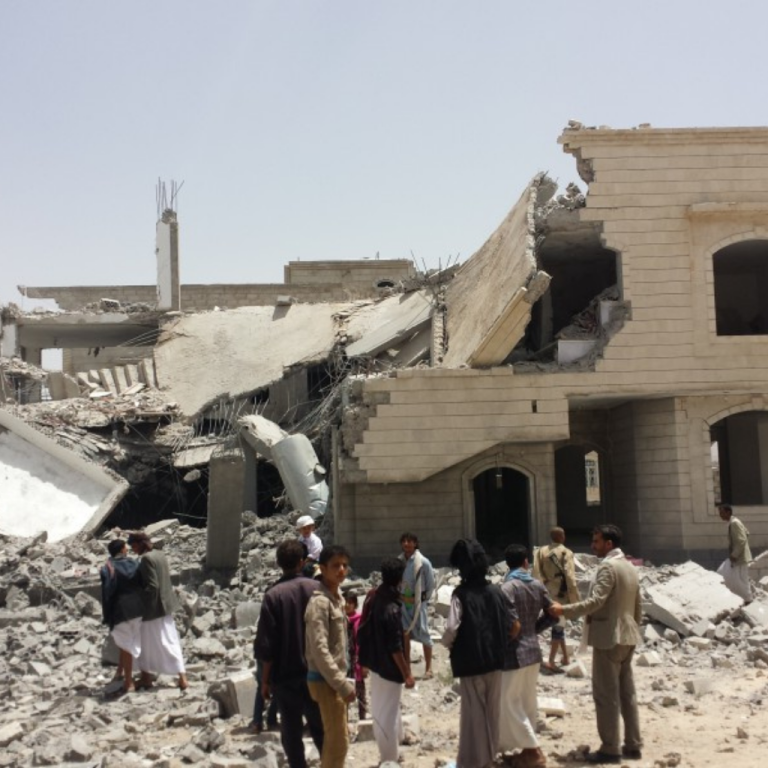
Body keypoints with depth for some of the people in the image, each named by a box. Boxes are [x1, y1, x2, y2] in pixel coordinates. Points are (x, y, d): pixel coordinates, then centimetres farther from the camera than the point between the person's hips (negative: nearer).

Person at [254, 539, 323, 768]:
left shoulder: (273, 595, -12)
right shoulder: (317, 589, -5)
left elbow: (266, 644, -11)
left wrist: (265, 679, -1)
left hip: (285, 675, -2)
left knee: (291, 732, 8)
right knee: (320, 728, 17)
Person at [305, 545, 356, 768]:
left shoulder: (337, 598, 12)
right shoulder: (320, 602, -18)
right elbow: (319, 649, -23)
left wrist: (343, 680, 16)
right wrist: (342, 684, -21)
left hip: (334, 678, 9)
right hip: (326, 680, -9)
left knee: (334, 737, 16)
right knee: (338, 741, -6)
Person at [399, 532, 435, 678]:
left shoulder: (423, 562, -14)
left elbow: (431, 584, -5)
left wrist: (424, 599, -1)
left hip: (418, 602, -4)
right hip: (403, 602, 5)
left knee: (423, 634, 1)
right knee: (405, 634, 10)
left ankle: (428, 668, 10)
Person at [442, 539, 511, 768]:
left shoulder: (461, 594, -17)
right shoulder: (496, 591, 0)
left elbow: (452, 629, -24)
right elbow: (511, 623, 5)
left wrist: (446, 643, -4)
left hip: (470, 661, -5)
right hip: (495, 659, 5)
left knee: (473, 711, 4)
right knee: (492, 709, 18)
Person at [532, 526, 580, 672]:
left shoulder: (540, 552, 3)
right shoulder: (566, 553, -10)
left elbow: (536, 574, -2)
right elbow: (570, 577, -15)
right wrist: (575, 599, -11)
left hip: (547, 594, 5)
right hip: (561, 594, -5)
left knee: (557, 624, 19)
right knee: (559, 625, -3)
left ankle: (565, 657, 28)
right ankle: (551, 661, -13)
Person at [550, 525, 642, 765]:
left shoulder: (608, 567, -16)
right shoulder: (630, 567, 14)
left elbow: (595, 601, -26)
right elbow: (637, 607, 17)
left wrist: (564, 610, -23)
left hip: (609, 637, -9)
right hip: (627, 637, 9)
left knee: (606, 694, -4)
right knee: (626, 692, 13)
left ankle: (610, 749, -1)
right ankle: (633, 745, 17)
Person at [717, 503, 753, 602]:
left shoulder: (734, 523, -24)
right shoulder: (732, 522, 7)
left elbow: (742, 541, -28)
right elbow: (746, 533, 19)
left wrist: (734, 555, -22)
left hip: (739, 557, -10)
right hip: (734, 556, 10)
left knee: (740, 580, 3)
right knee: (722, 574, 16)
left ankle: (747, 600, 19)